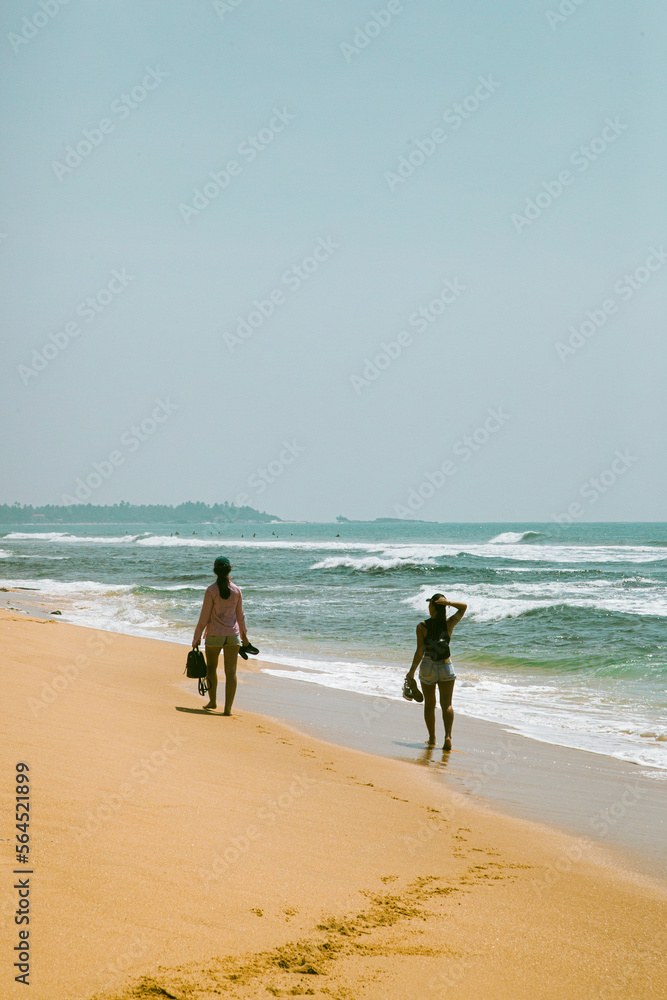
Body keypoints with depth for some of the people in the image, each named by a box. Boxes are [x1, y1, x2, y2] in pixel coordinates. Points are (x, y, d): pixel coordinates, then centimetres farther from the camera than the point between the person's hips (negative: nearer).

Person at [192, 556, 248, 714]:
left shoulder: (211, 590, -10)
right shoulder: (236, 590, 0)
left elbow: (205, 616, -8)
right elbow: (240, 615, 9)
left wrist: (197, 637, 0)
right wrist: (244, 634, 22)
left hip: (214, 634, -2)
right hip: (233, 634, 2)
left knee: (211, 667, 20)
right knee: (231, 671, 1)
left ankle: (212, 700, 24)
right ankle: (228, 707, -4)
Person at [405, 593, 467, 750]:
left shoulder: (422, 627, -11)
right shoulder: (449, 624, -5)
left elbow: (420, 651, -14)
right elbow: (463, 607, 9)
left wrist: (412, 671, -6)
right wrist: (448, 602, -10)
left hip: (428, 667, -1)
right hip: (446, 666, 1)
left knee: (429, 704, 13)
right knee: (446, 704, 1)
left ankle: (432, 738, 20)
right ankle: (448, 736, -17)